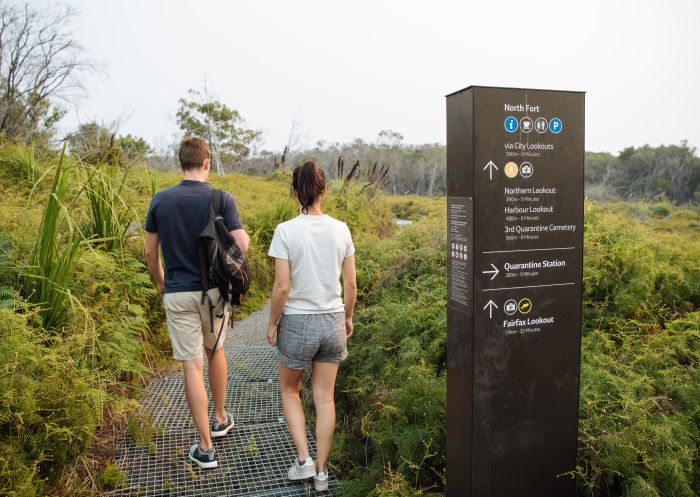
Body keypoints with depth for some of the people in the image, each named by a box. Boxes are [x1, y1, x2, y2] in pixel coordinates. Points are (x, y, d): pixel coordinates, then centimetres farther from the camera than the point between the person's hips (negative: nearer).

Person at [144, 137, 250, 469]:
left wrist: (161, 283, 20)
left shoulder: (160, 200, -2)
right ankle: (220, 418, 39)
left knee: (193, 366, 3)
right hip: (215, 290, 1)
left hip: (178, 294, 0)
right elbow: (241, 246, -13)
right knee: (215, 351, 24)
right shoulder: (221, 199, -8)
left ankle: (206, 449, 9)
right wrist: (245, 235, 10)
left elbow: (150, 252, 4)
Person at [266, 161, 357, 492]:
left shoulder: (286, 231, -14)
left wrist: (272, 324, -1)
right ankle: (321, 471, 25)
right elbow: (351, 284, 1)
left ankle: (303, 459, 16)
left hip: (297, 322, -3)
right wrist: (348, 317, 16)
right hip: (332, 320, 3)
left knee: (289, 391, 22)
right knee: (325, 398, 15)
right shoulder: (340, 229, -3)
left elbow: (281, 287, -15)